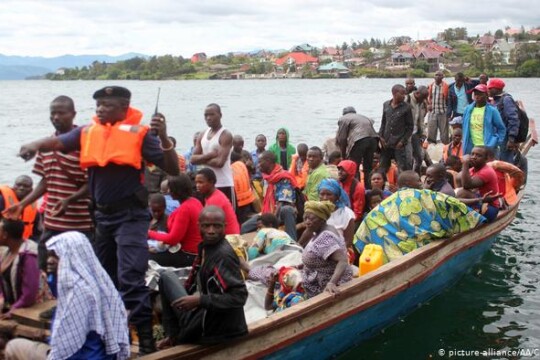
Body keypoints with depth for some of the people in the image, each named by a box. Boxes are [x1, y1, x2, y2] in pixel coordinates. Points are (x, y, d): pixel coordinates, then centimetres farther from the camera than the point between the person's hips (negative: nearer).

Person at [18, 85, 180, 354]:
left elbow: (172, 169, -12)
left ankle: (146, 339, -5)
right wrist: (36, 145, -28)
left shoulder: (139, 133, -9)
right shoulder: (87, 132, 5)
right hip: (102, 214, 6)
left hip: (130, 214, -6)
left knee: (130, 277, -13)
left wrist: (164, 137, -27)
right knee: (104, 276, 18)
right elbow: (59, 142, -8)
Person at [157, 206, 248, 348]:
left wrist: (200, 300, -27)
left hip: (208, 328, -9)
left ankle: (174, 335, 5)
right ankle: (174, 334, 23)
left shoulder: (224, 255, -21)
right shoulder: (206, 247, 4)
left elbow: (239, 296, -25)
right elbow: (195, 284, 14)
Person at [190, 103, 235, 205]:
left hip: (224, 184, -7)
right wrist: (209, 155, -12)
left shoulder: (226, 135, -9)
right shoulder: (202, 135, 11)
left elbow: (220, 162, -19)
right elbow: (193, 159, 4)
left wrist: (202, 159, -5)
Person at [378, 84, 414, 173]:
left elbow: (410, 126, -3)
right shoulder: (386, 105, 5)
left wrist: (403, 141, -10)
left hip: (399, 144, -4)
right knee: (382, 168, 11)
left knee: (403, 169, -5)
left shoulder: (406, 107, -6)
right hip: (386, 143, 4)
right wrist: (381, 136, 2)